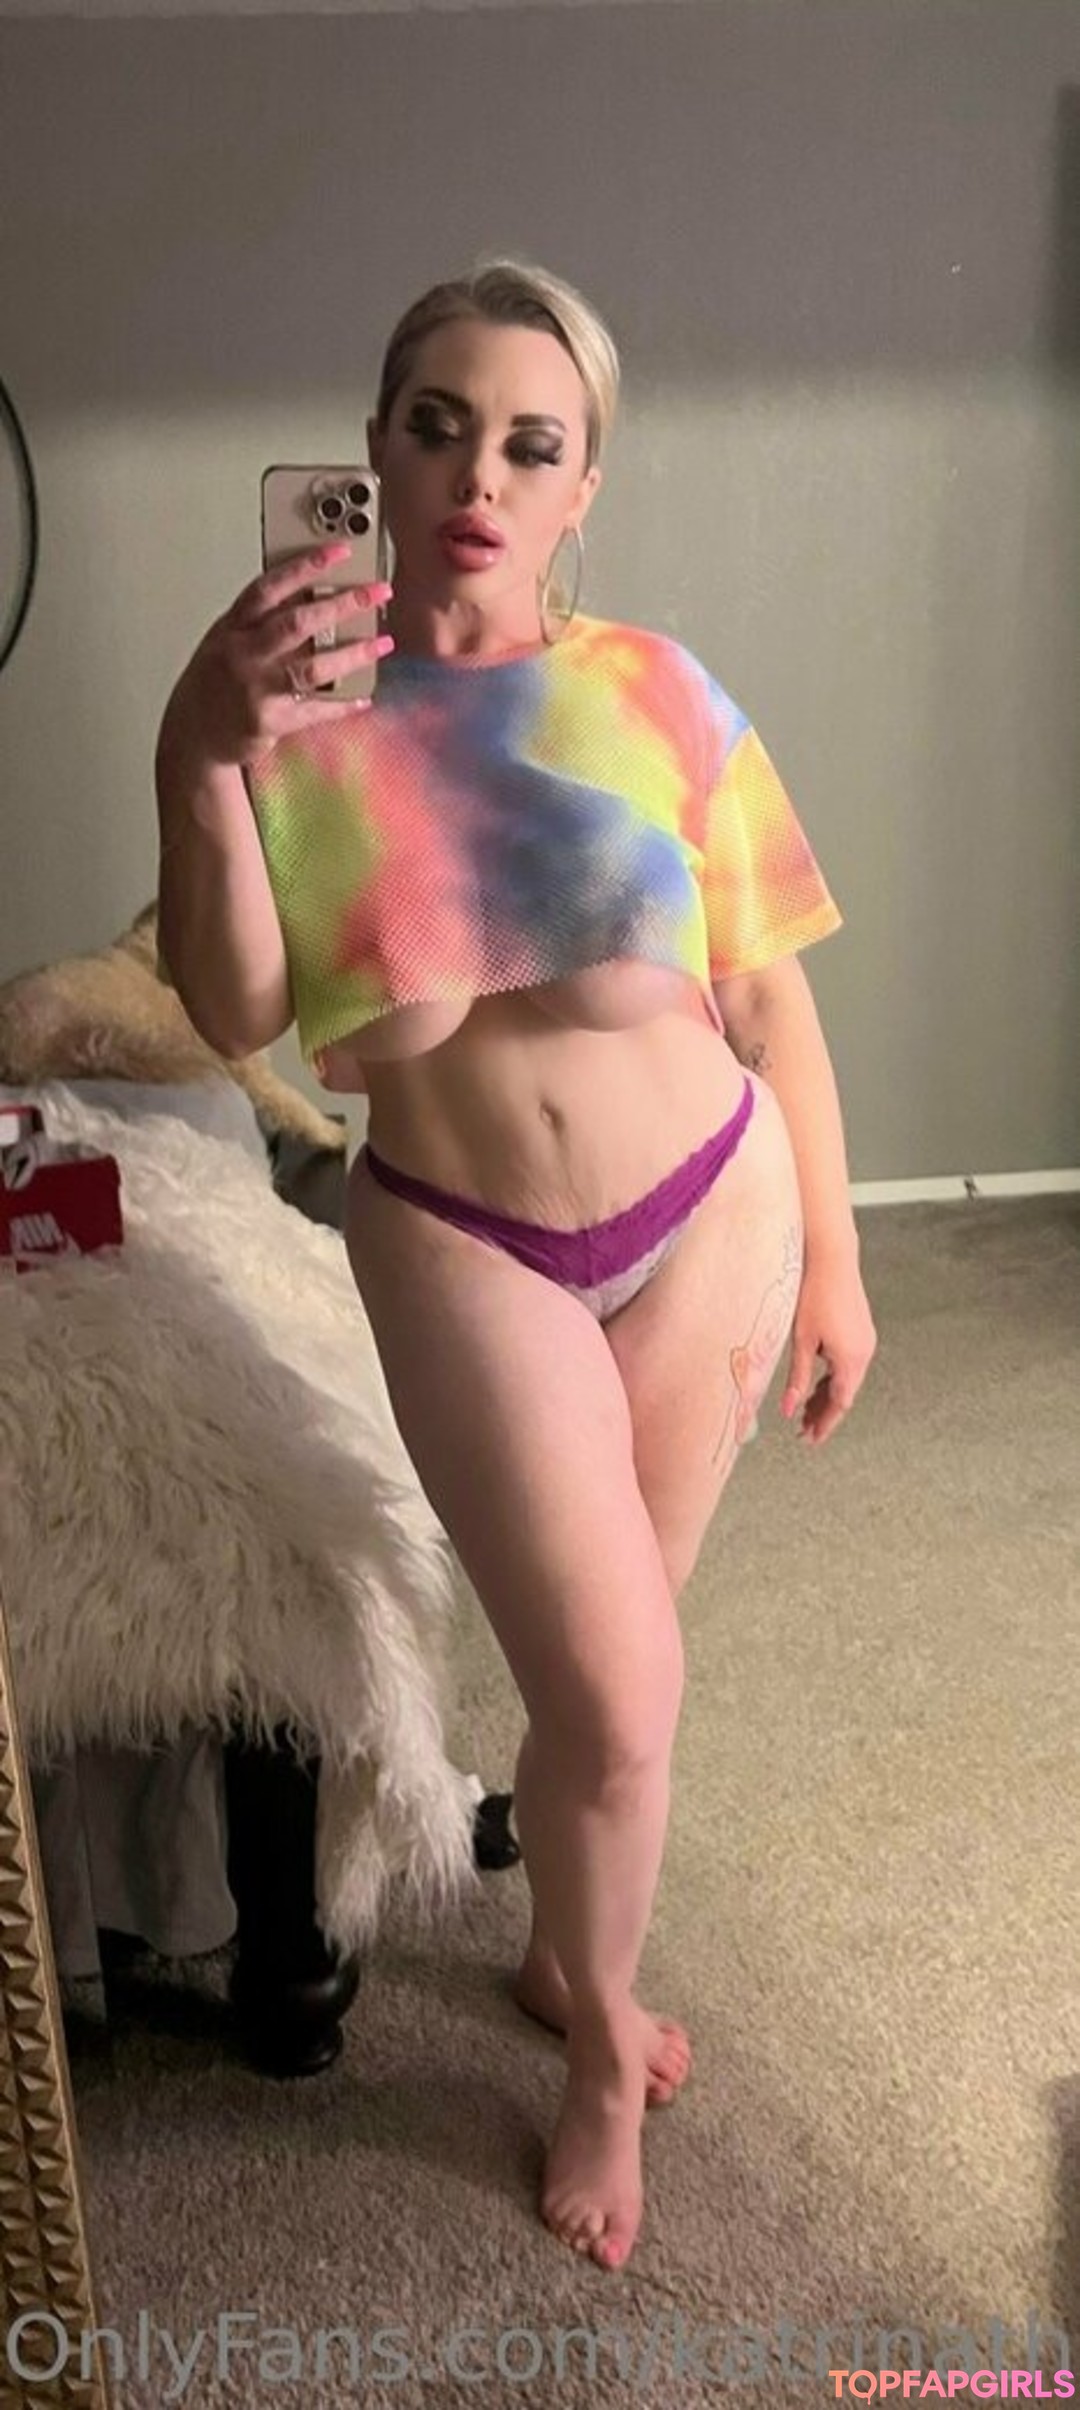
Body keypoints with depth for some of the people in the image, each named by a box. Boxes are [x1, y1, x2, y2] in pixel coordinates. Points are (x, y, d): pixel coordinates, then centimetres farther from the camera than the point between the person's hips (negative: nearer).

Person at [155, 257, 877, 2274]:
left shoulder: (658, 692, -6)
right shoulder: (302, 704, -6)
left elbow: (767, 994, -1)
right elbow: (232, 1017, -11)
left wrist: (829, 1255, 1)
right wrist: (204, 767, -26)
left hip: (708, 1209, 1)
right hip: (465, 1248, -1)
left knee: (596, 1652, 15)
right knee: (620, 1699, -1)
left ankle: (561, 1945, 45)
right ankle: (604, 2042, 31)